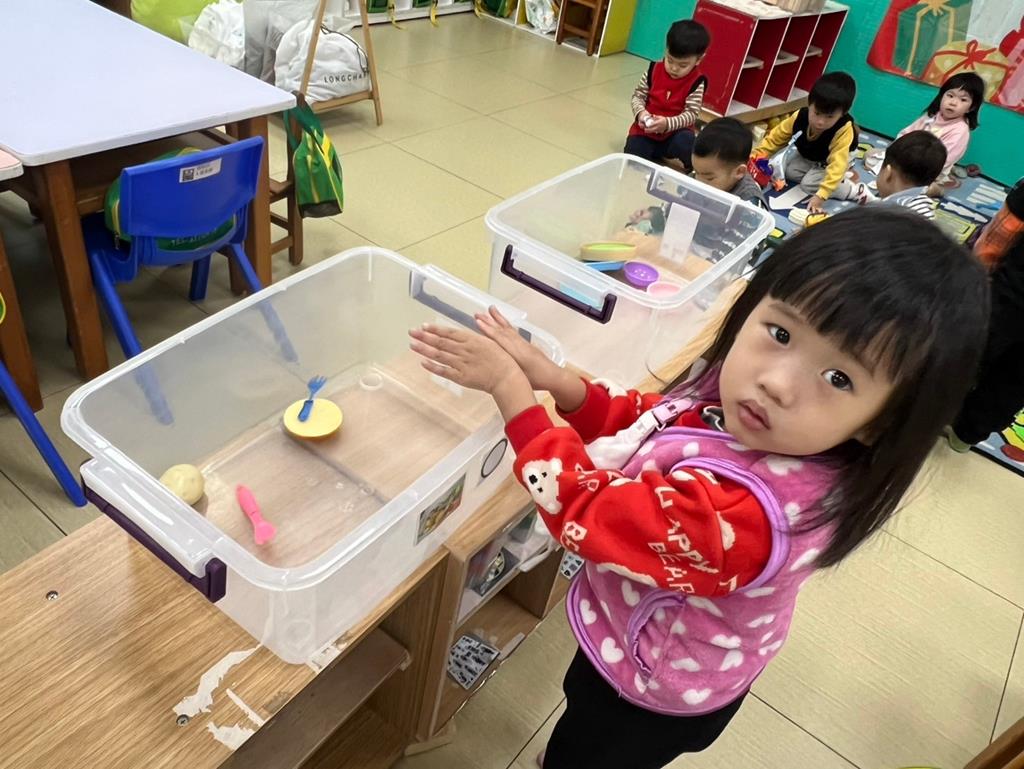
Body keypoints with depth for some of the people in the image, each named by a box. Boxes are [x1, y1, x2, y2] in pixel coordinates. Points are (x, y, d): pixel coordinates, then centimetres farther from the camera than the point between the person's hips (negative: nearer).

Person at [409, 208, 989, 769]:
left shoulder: (744, 514, -46)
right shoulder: (741, 414, -21)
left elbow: (591, 509, -36)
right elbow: (643, 424, -5)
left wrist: (510, 386, -27)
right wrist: (551, 378, -21)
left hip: (656, 690, -7)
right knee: (581, 702, 37)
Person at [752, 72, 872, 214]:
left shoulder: (844, 130, -40)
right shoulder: (799, 117, -29)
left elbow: (837, 165, -44)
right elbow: (775, 138, -15)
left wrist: (820, 196, -52)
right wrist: (757, 156, -26)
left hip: (827, 164, -5)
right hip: (804, 157, 5)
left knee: (808, 184, -24)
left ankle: (855, 190, -13)